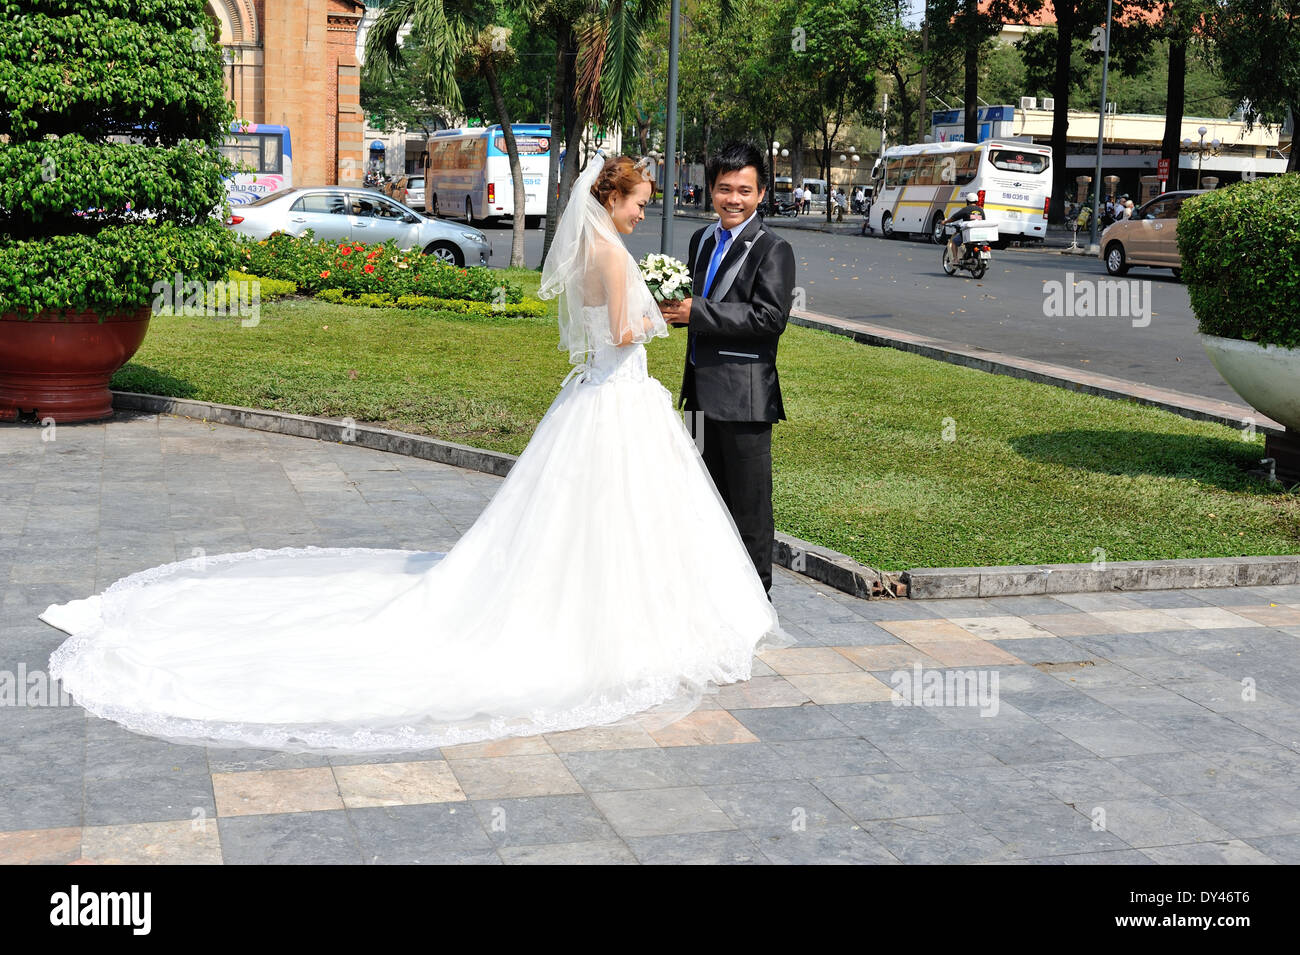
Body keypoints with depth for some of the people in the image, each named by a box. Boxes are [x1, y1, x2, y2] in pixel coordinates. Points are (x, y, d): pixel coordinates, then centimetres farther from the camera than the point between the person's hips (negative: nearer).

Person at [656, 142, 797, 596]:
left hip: (744, 392, -8)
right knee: (714, 493, 18)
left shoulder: (773, 250, -11)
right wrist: (676, 309, 1)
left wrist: (696, 312, -21)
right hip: (704, 387, 8)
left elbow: (770, 318, -21)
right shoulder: (702, 239, 13)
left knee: (750, 499, 0)